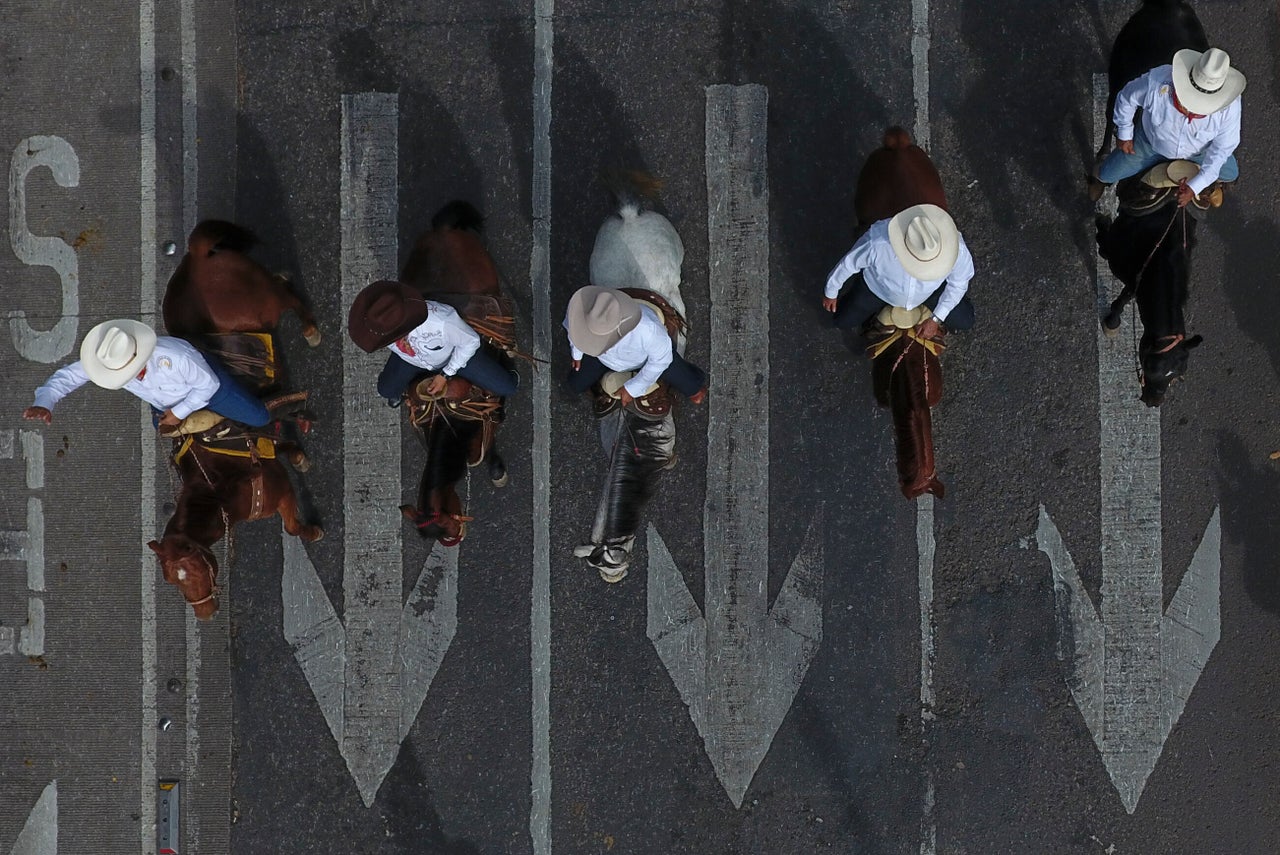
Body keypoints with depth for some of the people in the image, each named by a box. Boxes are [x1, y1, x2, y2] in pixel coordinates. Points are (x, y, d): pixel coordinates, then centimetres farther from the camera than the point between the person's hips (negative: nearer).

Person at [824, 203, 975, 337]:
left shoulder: (954, 245, -41)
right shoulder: (877, 242, -45)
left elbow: (959, 281, -18)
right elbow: (849, 262, -22)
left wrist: (936, 320, -12)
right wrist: (830, 292, -4)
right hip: (881, 285, -1)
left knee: (964, 322, 6)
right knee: (843, 322, 8)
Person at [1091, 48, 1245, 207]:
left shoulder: (1230, 106, -43)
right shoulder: (1156, 82, -44)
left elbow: (1223, 146, -24)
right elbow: (1126, 97, -19)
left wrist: (1196, 185, -25)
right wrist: (1124, 133, -4)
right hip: (1152, 143, 0)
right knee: (1107, 175, 11)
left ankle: (1213, 182, 52)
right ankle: (1102, 177, 52)